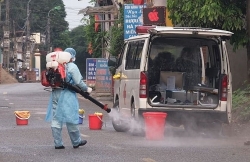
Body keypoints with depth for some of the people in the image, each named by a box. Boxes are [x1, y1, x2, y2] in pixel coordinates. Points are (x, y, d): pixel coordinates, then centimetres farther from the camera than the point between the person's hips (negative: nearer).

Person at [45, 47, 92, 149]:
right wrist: (86, 89, 5)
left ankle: (58, 143, 7)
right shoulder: (72, 67, -7)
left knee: (55, 119, 7)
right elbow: (78, 82, -9)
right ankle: (76, 142, 15)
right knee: (71, 118, 4)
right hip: (67, 95, -5)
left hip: (55, 94, 6)